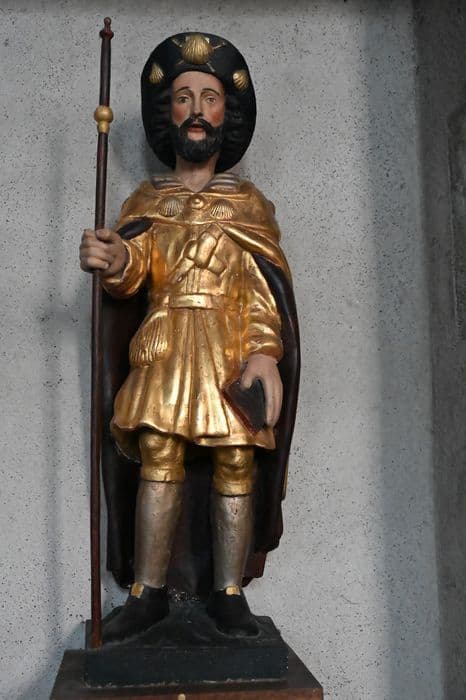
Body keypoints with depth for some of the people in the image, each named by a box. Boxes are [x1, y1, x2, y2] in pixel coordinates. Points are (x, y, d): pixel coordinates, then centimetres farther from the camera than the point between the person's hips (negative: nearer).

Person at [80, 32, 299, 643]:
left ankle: (229, 596, 0)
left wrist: (265, 352, -15)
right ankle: (148, 593, -1)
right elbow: (132, 276, 3)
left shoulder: (248, 202, 14)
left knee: (235, 461, -7)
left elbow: (265, 288, 2)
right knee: (159, 458, -8)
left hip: (233, 346, -1)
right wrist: (115, 263, -23)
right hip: (165, 345, 1)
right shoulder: (145, 200, 18)